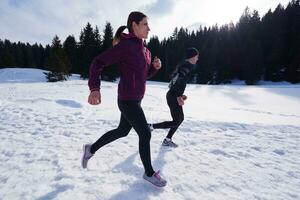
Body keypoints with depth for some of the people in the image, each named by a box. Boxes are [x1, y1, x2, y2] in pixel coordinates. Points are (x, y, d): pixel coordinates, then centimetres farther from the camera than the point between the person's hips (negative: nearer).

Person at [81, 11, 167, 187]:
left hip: (135, 99, 10)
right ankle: (149, 173, 25)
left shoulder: (145, 50, 12)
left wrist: (155, 66, 0)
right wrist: (95, 88, -27)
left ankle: (91, 149, 41)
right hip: (128, 100, -10)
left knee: (122, 131, 22)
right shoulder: (125, 45, -15)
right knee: (145, 135, 1)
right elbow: (98, 63, -15)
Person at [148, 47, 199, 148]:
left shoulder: (183, 65, 18)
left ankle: (167, 140, 24)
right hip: (173, 97, -10)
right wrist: (178, 96, -23)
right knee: (176, 122, -1)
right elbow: (178, 81, -25)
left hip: (173, 95, 10)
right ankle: (151, 126, 3)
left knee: (180, 119, 17)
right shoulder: (187, 66, -13)